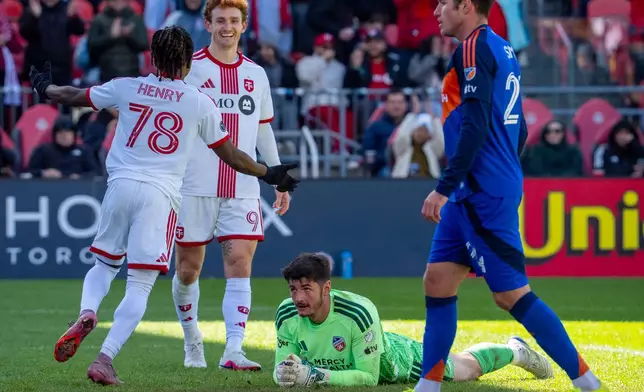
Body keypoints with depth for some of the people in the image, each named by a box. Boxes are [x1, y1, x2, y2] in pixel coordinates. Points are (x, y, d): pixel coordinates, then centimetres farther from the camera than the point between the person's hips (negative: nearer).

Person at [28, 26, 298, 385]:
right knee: (140, 285, -1)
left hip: (121, 185, 2)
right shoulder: (201, 103, 3)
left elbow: (74, 96, 21)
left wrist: (44, 88, 41)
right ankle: (105, 359, -14)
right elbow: (230, 154, 10)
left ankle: (87, 314, -10)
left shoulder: (126, 88, 7)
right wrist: (268, 174, 25)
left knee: (105, 263, 21)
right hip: (160, 195, -2)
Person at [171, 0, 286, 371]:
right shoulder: (188, 68, 0)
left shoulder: (256, 74, 12)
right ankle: (192, 339, 28)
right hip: (195, 187, -2)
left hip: (242, 189, 2)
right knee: (188, 268, 6)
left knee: (240, 264, -11)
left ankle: (234, 350, -17)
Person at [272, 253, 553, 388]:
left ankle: (514, 350, 55)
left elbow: (368, 377, -39)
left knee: (467, 367, 21)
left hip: (397, 360, -4)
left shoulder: (358, 312, -45)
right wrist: (286, 375, -45)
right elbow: (282, 368, -19)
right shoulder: (286, 315, -31)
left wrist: (315, 375, -49)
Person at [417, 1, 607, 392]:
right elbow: (519, 129, 20)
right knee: (437, 281, 9)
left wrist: (444, 187, -22)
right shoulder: (502, 50, 15)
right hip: (471, 194, 10)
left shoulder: (474, 48, -13)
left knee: (511, 293, -7)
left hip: (484, 195, -10)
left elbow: (475, 125, -22)